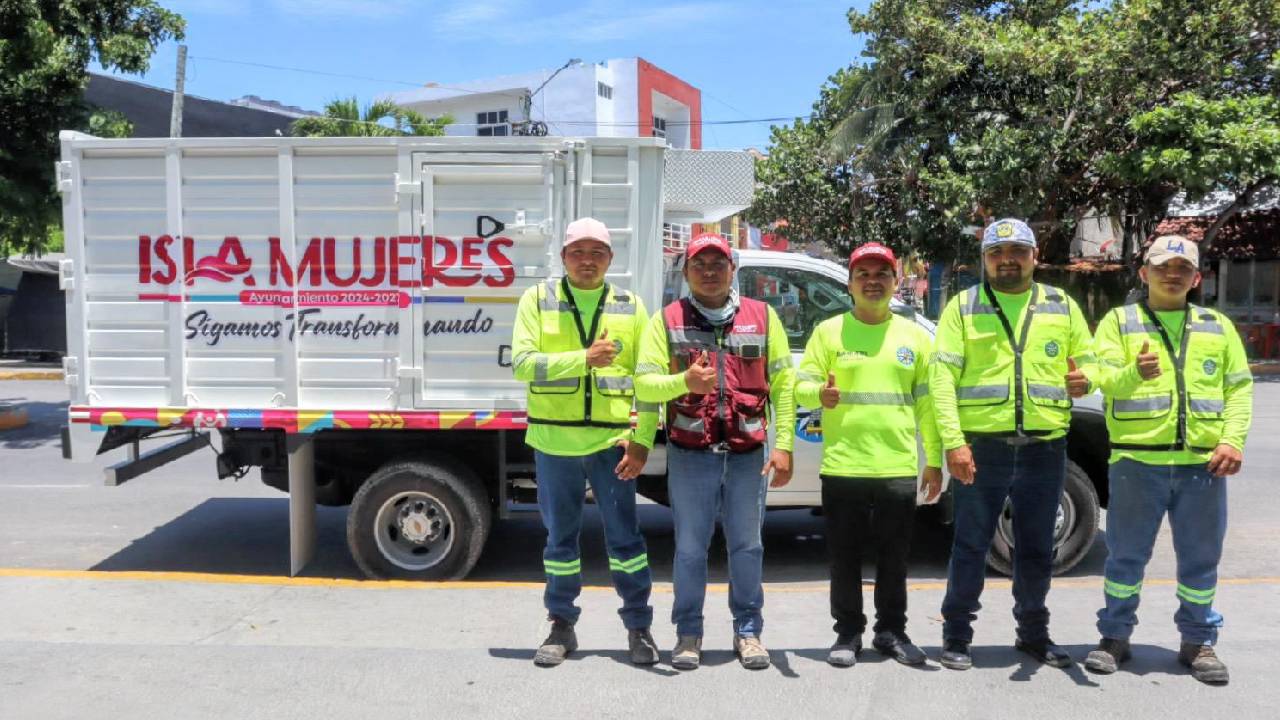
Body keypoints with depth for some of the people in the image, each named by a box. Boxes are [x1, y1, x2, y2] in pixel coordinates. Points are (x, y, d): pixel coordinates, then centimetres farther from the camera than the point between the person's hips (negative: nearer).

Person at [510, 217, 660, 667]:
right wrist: (584, 358, -20)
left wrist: (642, 439, -5)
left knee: (624, 536, 4)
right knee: (560, 538, 11)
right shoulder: (537, 300, 4)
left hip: (612, 442, 0)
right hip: (554, 442, 0)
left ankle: (638, 626, 19)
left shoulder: (630, 307, 7)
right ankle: (562, 626, 25)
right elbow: (522, 362, -9)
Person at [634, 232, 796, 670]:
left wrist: (783, 445, -2)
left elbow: (784, 384, 5)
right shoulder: (667, 320, 4)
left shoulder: (762, 316, 7)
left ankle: (748, 630, 24)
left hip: (747, 453, 1)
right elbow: (644, 384, -2)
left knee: (747, 546, 10)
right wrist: (684, 380, -22)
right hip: (690, 454, -1)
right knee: (690, 548, 7)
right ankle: (688, 633, 20)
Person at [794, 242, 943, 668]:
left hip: (899, 469, 2)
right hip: (842, 467, -1)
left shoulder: (916, 337, 10)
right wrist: (819, 394, -22)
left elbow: (927, 403, 11)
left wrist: (934, 460, 9)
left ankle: (891, 632, 25)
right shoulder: (829, 332, 5)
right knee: (845, 558, 6)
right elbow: (802, 385, 1)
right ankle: (848, 634, 19)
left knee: (894, 559, 10)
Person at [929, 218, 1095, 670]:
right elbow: (941, 376, -5)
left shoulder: (1062, 306, 12)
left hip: (1044, 447, 3)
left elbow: (1087, 361, 17)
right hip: (982, 446, -3)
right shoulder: (963, 306, 2)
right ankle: (957, 635, 17)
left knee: (1037, 549, 14)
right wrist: (953, 442, -14)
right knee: (971, 545, 4)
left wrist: (1084, 380, -9)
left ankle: (1033, 632, 31)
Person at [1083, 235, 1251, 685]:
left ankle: (1199, 641, 25)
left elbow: (1240, 386, 12)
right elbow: (1104, 380, -6)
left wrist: (1233, 440, -2)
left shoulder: (1217, 326, 15)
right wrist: (1134, 372, -28)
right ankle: (1115, 636, 19)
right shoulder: (1118, 322, 6)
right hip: (1137, 459, -2)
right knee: (1126, 555, 5)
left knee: (1200, 558, 9)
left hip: (1202, 462, 3)